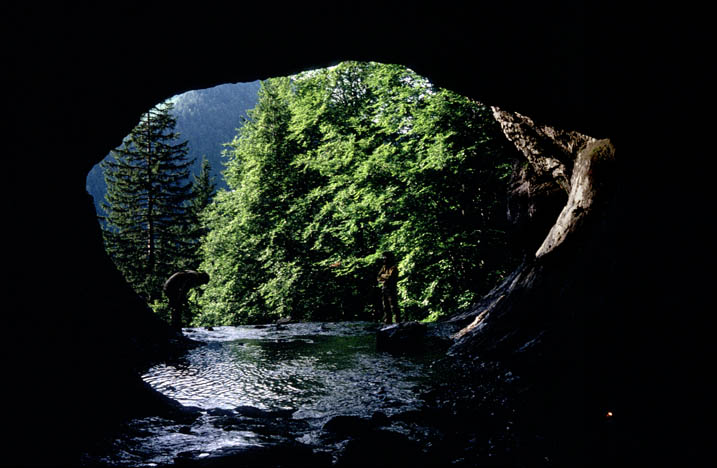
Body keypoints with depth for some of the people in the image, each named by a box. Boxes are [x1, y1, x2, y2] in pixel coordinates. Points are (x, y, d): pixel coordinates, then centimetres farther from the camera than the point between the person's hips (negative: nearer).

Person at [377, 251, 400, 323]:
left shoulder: (393, 268, -7)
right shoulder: (384, 267, 15)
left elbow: (391, 278, -19)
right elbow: (378, 278, 11)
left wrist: (383, 275, -3)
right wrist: (385, 279, -8)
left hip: (391, 290, -8)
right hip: (384, 289, 8)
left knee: (394, 306, -9)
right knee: (385, 307, 9)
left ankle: (398, 321, -7)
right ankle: (387, 321, 14)